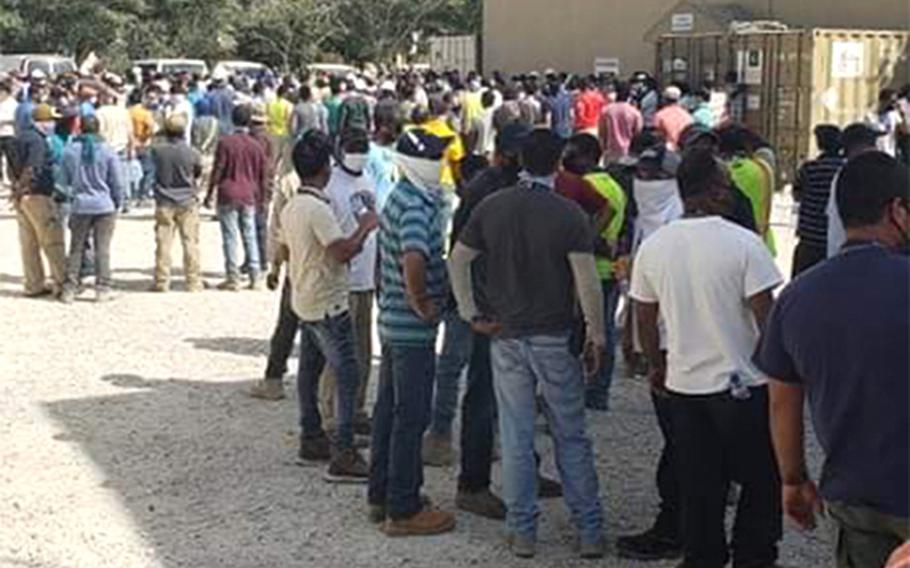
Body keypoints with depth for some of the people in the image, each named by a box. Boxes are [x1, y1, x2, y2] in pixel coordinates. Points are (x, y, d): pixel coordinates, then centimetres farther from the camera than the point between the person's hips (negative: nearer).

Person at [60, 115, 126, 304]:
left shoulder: (70, 151, -1)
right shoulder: (108, 151, -7)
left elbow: (65, 180, 8)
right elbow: (118, 183, -3)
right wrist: (118, 203, 11)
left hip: (80, 206, 2)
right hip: (105, 206, -2)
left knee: (76, 248, 9)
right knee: (102, 248, 3)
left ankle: (69, 290, 11)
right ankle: (102, 289, 4)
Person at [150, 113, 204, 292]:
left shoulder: (157, 150, -8)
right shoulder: (191, 153, -11)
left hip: (164, 203, 1)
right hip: (187, 202, -1)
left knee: (163, 243, 5)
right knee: (190, 243, 4)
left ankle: (162, 282, 7)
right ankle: (194, 282, 5)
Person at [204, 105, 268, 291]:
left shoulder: (225, 142, -8)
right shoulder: (256, 146, 2)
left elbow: (218, 170, -8)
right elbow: (263, 175, 7)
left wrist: (210, 194, 1)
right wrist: (259, 195, 19)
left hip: (228, 195, -3)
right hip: (249, 197, 3)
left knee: (230, 237, 1)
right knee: (250, 236, 10)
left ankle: (233, 278, 0)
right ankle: (255, 277, 10)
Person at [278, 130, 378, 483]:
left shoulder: (291, 207, 8)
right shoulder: (318, 209, -21)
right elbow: (343, 252, -28)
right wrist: (365, 228, -12)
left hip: (304, 301, 10)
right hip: (327, 304, -10)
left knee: (309, 370, 16)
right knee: (347, 376, -8)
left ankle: (311, 439, 27)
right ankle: (343, 456, -11)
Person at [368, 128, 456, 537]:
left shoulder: (400, 199, 12)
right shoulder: (415, 207, -20)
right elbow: (414, 261, -37)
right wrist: (423, 305, -23)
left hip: (392, 322, 10)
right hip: (413, 329, -10)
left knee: (388, 411, 16)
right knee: (411, 418, -2)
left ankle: (381, 496, 27)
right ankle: (403, 511, 5)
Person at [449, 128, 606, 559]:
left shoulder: (492, 207, 0)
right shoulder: (569, 214, -10)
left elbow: (457, 260, 2)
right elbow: (587, 283, -13)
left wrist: (471, 314, 7)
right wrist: (596, 336, -4)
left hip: (506, 338, 2)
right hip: (555, 339, -2)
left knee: (516, 438, 9)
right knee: (571, 438, 9)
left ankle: (522, 532, 15)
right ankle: (590, 531, 14)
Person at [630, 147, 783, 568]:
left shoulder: (653, 247, -1)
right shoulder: (743, 244, -15)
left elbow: (645, 320, 8)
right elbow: (766, 319, -14)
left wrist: (656, 367, 21)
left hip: (683, 385, 4)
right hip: (743, 383, -4)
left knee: (699, 487, 15)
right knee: (761, 483, 13)